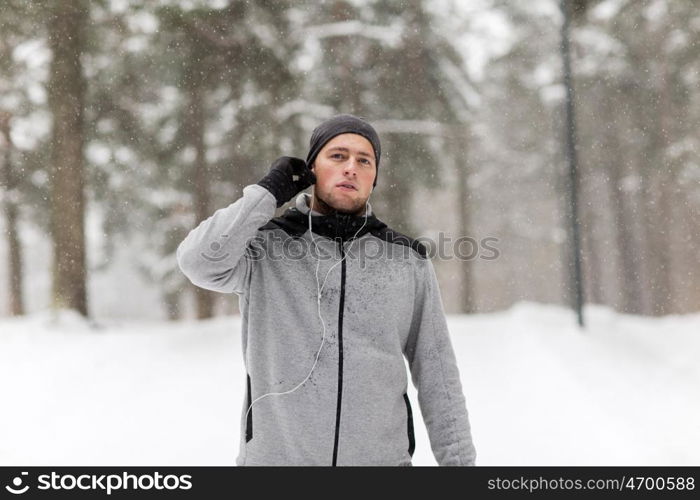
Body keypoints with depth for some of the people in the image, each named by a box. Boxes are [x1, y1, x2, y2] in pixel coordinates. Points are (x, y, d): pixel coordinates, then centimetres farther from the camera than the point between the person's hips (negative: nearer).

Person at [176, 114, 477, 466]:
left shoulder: (409, 262, 3)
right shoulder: (263, 247, -1)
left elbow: (437, 374, 6)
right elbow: (199, 262, -22)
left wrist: (458, 460, 2)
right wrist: (270, 190, -12)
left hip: (381, 457, 1)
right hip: (276, 455, -1)